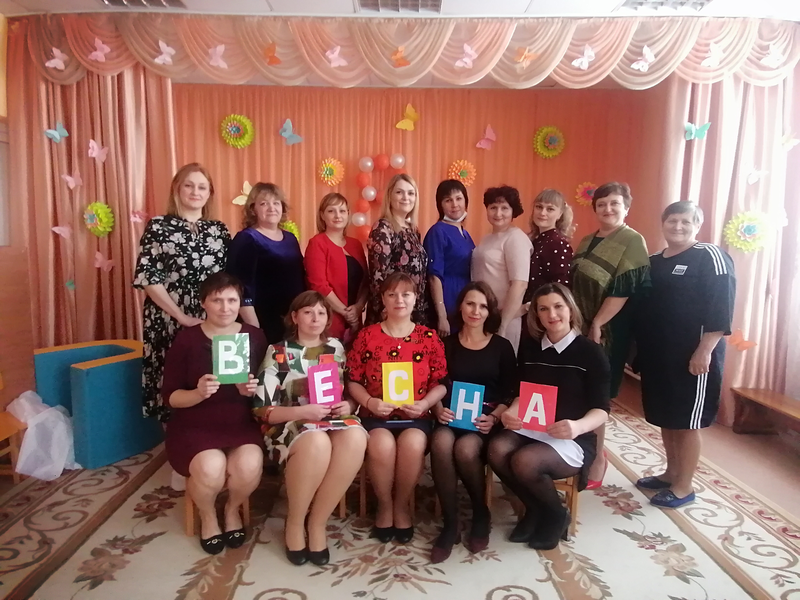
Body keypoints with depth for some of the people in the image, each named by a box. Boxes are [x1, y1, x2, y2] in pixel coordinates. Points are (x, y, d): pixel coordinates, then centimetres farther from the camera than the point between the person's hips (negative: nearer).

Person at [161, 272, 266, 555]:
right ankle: (208, 516, 7)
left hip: (240, 423, 1)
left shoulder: (254, 336, 2)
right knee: (211, 468, -31)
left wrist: (253, 390, -16)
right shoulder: (186, 339, -4)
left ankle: (233, 509, 9)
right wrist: (198, 393, -23)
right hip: (194, 426, -1)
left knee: (249, 466, -29)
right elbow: (170, 396, -2)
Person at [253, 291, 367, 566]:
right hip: (289, 425, -3)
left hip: (333, 418, 3)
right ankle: (294, 523, -11)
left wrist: (348, 405, -7)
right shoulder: (278, 353, 1)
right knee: (316, 442, -38)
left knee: (356, 437, -33)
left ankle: (317, 523, -15)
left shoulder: (336, 348, 12)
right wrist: (302, 411, -19)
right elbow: (262, 409, -4)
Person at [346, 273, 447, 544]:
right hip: (376, 415, 0)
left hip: (416, 415, 0)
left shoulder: (429, 337, 6)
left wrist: (425, 403, -13)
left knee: (413, 444, -32)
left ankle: (402, 505, -2)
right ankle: (384, 505, -2)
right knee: (382, 445, -32)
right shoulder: (367, 335, 4)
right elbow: (353, 380, 5)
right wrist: (369, 402, -13)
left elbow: (441, 382, 5)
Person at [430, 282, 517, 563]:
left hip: (485, 419, -1)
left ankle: (481, 514, -3)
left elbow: (511, 392, 5)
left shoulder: (501, 346, 8)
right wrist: (438, 409, -13)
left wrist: (494, 417, -13)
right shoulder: (446, 344, 10)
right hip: (451, 417, 1)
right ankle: (450, 523, -17)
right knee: (440, 443, -34)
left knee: (465, 449, -33)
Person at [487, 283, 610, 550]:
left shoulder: (591, 352, -6)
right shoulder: (528, 347, 6)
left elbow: (601, 410, -7)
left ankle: (556, 515, 2)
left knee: (524, 461, -32)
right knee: (497, 449, -28)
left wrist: (578, 426, -30)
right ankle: (535, 508, 1)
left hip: (574, 439, -4)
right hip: (531, 428, 4)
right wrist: (511, 412, -15)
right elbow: (522, 394, 9)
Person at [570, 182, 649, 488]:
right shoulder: (587, 242, 15)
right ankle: (589, 451, 26)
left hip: (608, 330, -7)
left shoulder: (633, 241, -7)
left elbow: (624, 289, -16)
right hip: (580, 326, 7)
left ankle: (597, 458, 15)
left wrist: (597, 323, -17)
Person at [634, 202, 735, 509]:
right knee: (665, 417, 15)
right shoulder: (653, 261, 13)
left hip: (692, 356, -7)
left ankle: (684, 486, 15)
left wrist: (704, 352, -20)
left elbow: (720, 310, -15)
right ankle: (671, 473, 31)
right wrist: (638, 347, 14)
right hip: (656, 354, 7)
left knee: (687, 421, 2)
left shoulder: (711, 257, -8)